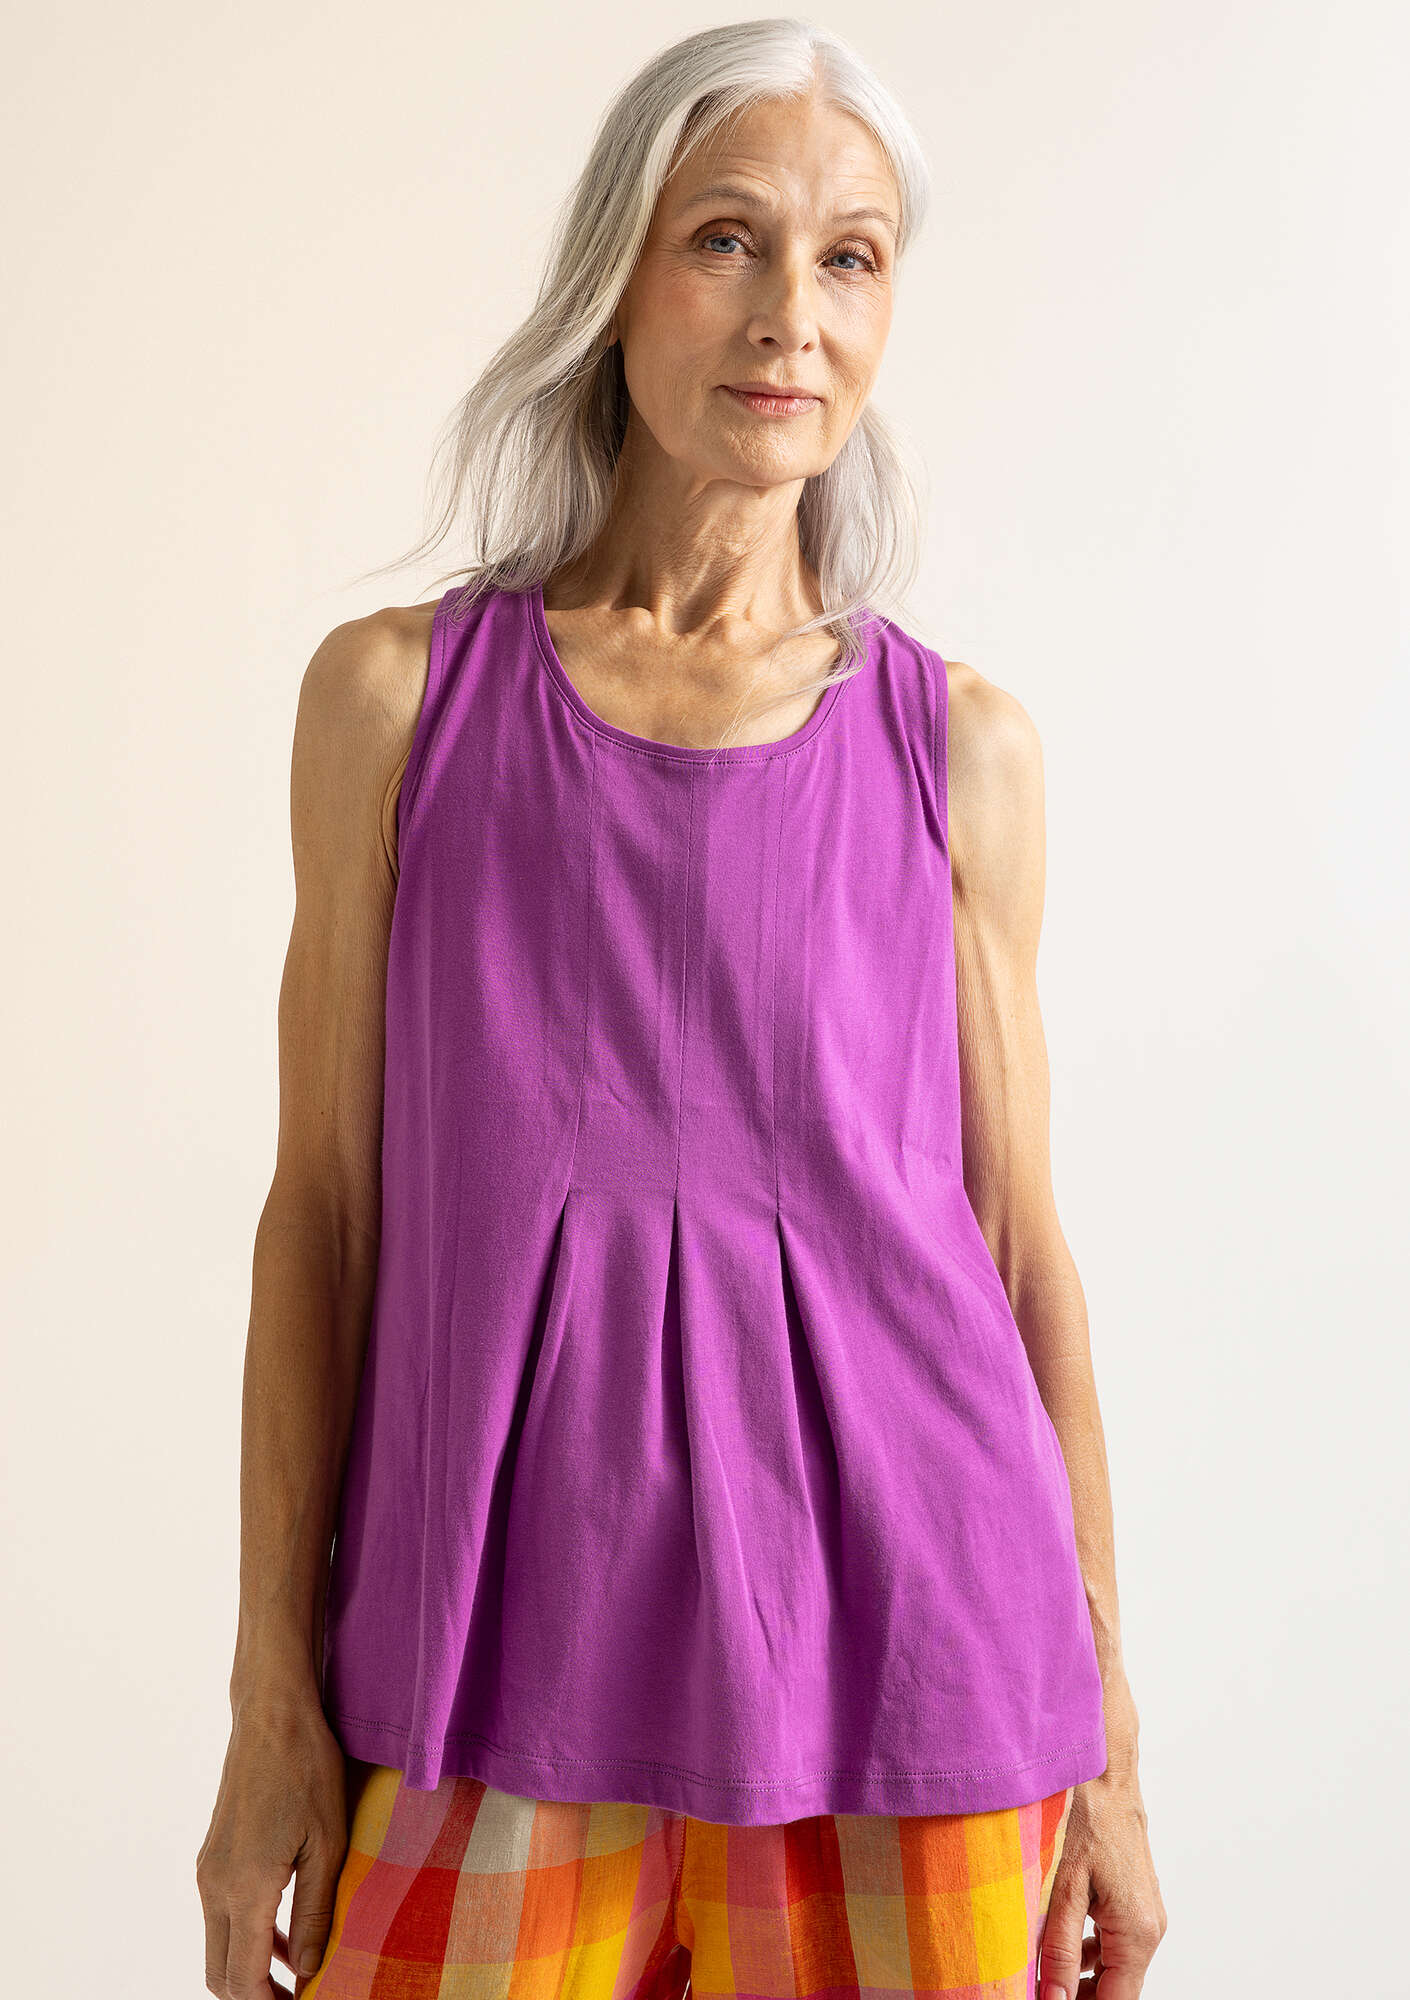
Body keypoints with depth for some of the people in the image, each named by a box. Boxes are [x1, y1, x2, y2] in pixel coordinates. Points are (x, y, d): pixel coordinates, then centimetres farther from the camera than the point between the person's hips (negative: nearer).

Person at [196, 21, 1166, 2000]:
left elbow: (1018, 1248, 5)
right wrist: (272, 1709, 0)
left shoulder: (956, 747, 2)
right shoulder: (398, 694, 1)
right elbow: (324, 1201, 2)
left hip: (894, 1668, 1)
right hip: (506, 1675, 0)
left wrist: (1108, 1743, 5)